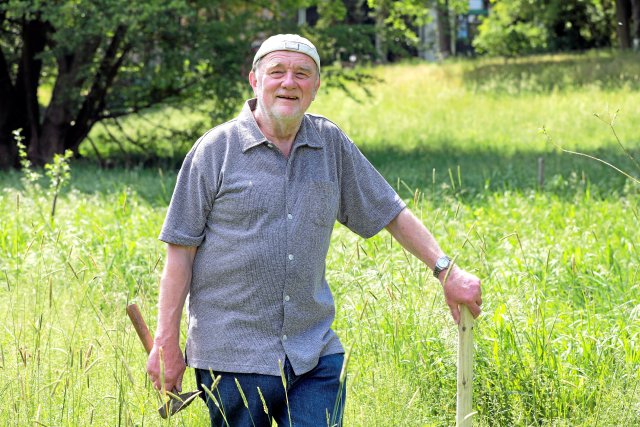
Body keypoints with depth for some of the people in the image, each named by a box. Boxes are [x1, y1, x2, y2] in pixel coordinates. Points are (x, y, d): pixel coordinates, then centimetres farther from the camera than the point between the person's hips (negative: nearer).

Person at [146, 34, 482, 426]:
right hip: (233, 359, -3)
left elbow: (391, 212, 17)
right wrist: (167, 344, -6)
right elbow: (181, 251, -2)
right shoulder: (216, 150, -3)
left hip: (316, 357, 3)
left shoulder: (331, 144, 8)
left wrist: (447, 271, 12)